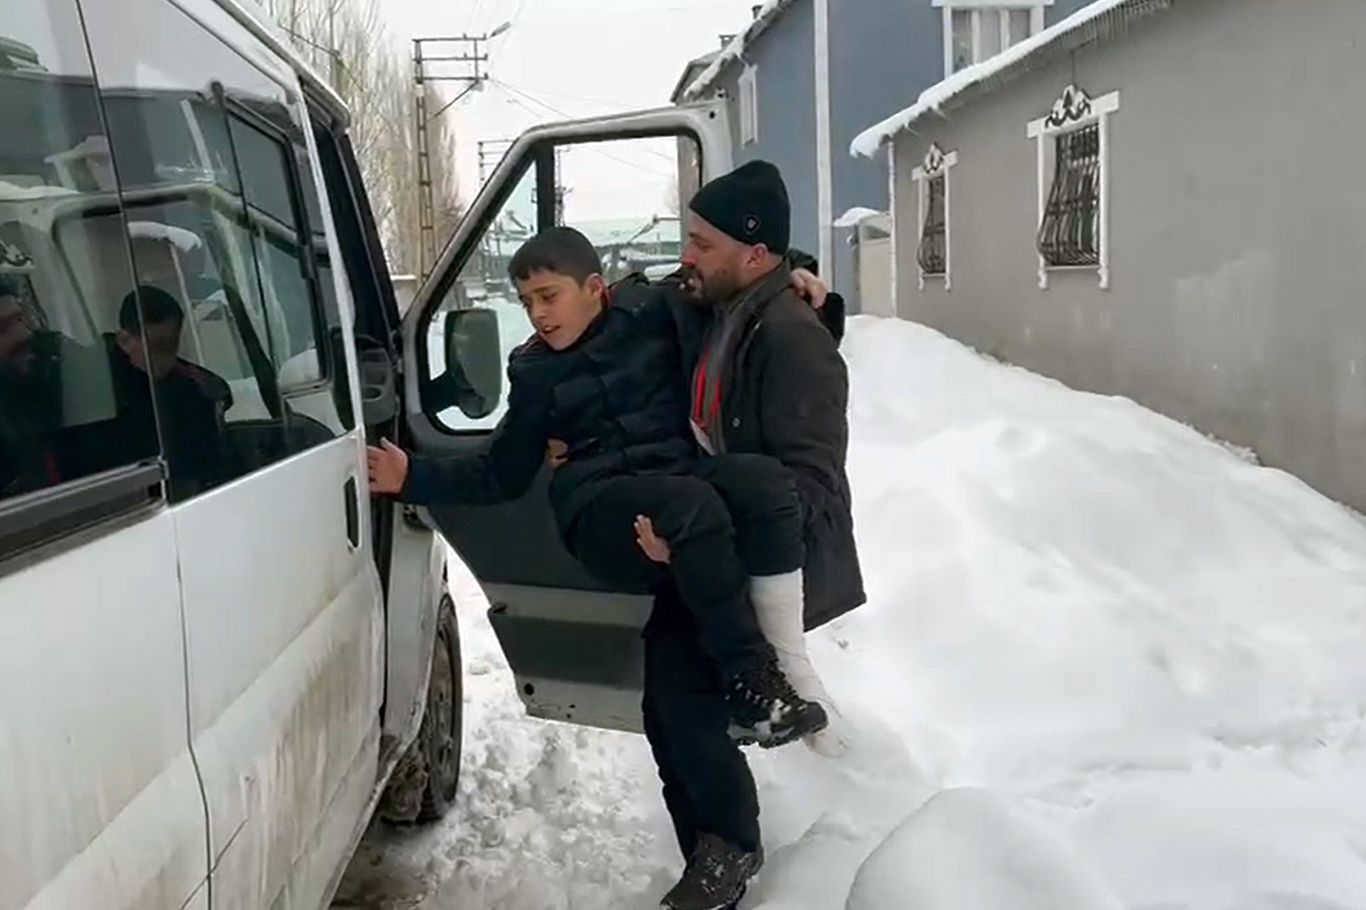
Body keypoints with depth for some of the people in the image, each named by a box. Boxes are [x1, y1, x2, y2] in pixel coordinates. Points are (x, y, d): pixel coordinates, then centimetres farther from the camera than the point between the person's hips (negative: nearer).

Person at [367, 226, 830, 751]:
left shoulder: (655, 323, 14)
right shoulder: (535, 374, 14)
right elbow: (500, 475, 17)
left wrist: (789, 276, 7)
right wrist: (414, 478, 6)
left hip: (684, 480, 2)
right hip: (602, 511, -2)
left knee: (762, 477, -31)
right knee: (693, 503, -36)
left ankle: (790, 657, -27)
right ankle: (748, 679, -30)